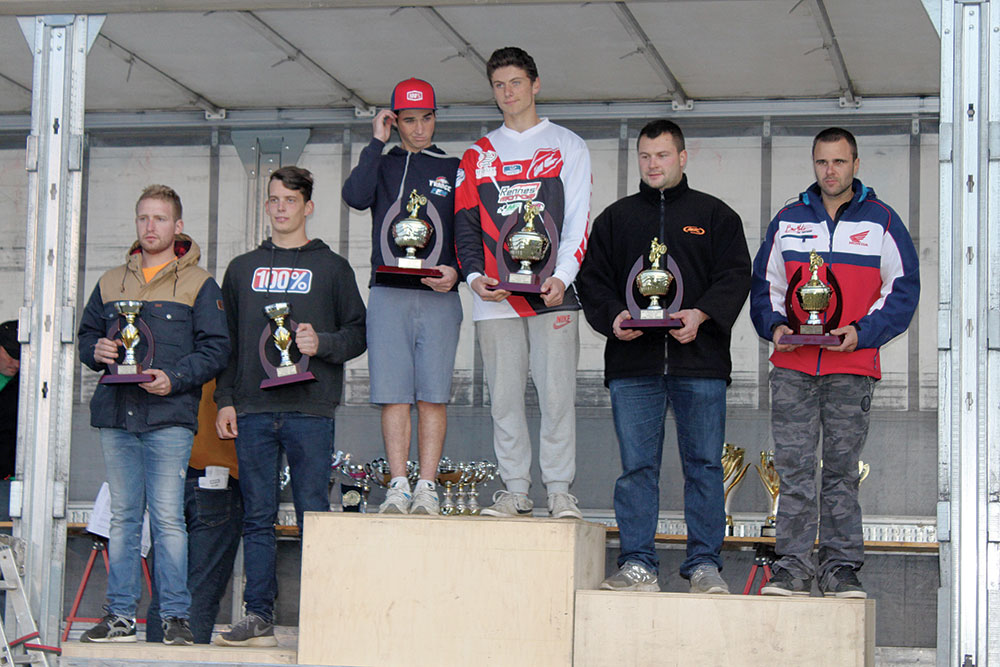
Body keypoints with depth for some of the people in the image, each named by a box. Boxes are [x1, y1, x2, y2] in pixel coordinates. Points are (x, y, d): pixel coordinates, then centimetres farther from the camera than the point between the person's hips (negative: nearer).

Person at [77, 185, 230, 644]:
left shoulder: (198, 284, 5)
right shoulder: (111, 282, 18)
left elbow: (215, 349, -1)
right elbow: (87, 335, 22)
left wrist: (173, 378, -14)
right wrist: (96, 352, -1)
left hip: (169, 416, -4)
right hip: (116, 416, 4)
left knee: (168, 517, -8)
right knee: (122, 517, 6)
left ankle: (175, 615, -3)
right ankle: (121, 615, 11)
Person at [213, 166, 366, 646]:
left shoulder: (332, 268, 10)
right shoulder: (242, 269, 17)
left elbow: (358, 332, 7)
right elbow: (225, 342, 16)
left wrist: (323, 344, -12)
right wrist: (224, 401, 7)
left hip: (310, 410, -3)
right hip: (253, 409, 3)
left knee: (314, 515, -4)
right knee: (257, 517, 3)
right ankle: (259, 617, 6)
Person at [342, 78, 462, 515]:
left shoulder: (453, 169, 13)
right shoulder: (381, 164, 15)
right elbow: (355, 197, -6)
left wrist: (455, 271, -8)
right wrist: (377, 143, -2)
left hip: (438, 298, -1)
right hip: (387, 295, 1)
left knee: (432, 396, -4)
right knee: (394, 396, -3)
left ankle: (426, 487, -3)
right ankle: (398, 487, -1)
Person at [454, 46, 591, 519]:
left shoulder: (567, 146, 11)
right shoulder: (479, 155, 17)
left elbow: (578, 219, 3)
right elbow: (465, 221, 12)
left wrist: (562, 276, -12)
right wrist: (474, 275, -5)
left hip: (552, 291, -2)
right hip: (495, 296, 3)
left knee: (556, 392, -7)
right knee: (504, 396, 2)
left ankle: (560, 489, -1)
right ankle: (515, 490, 8)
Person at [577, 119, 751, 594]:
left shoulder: (715, 216, 12)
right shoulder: (615, 218, 18)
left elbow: (735, 276, 3)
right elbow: (592, 279, 13)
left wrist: (701, 314, -14)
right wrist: (613, 317, -7)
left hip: (699, 361, -1)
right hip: (632, 363, 1)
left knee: (704, 465, -1)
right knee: (636, 466, -1)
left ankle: (704, 564, 4)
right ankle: (637, 565, 3)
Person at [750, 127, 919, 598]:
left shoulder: (881, 221, 6)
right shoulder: (788, 221, 14)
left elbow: (903, 289, 3)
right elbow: (765, 283, 17)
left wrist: (862, 333, -10)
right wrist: (775, 325, -2)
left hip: (853, 369, -2)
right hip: (793, 367, 2)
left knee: (842, 471, 2)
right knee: (793, 468, -2)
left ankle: (840, 567, 8)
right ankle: (792, 567, 1)